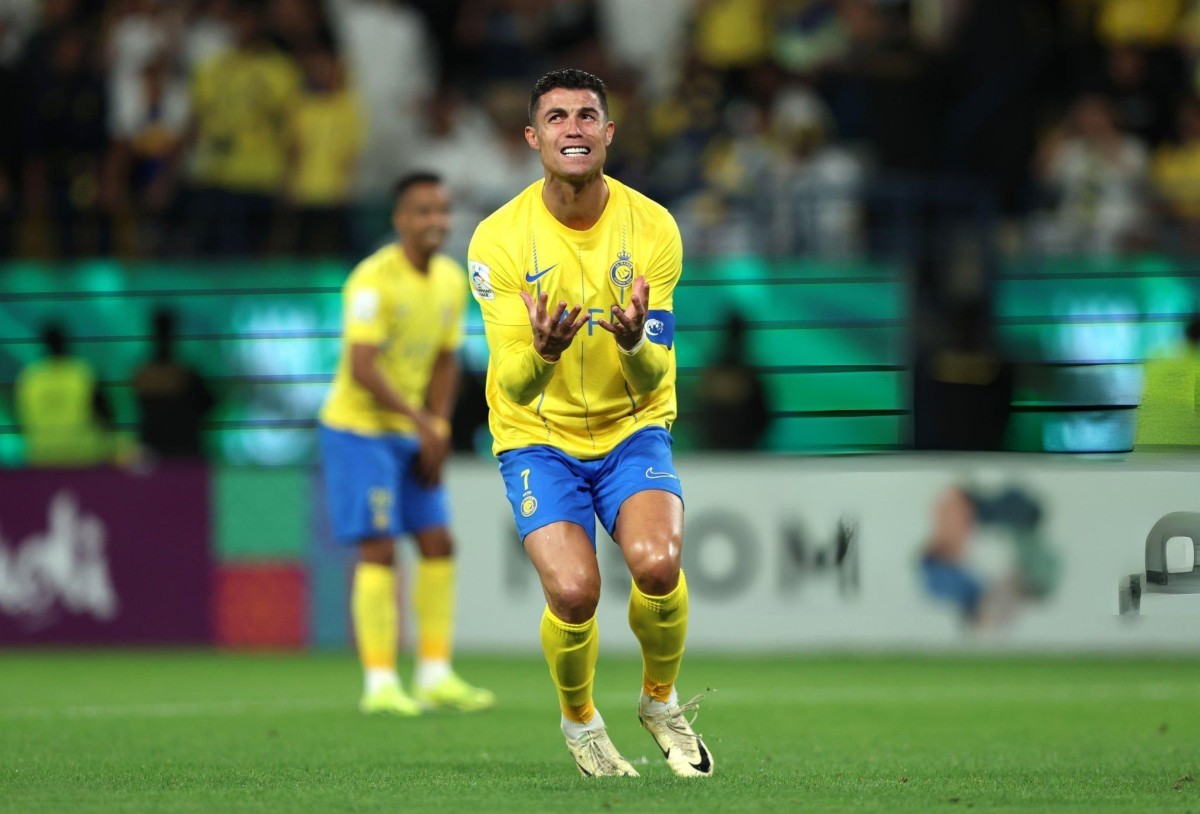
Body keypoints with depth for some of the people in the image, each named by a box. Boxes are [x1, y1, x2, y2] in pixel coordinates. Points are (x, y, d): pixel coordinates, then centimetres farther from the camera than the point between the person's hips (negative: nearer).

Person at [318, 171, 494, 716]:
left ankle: (435, 676, 10)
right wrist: (422, 422, -26)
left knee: (438, 544, 4)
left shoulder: (451, 280, 5)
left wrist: (438, 433, 2)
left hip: (412, 431, 8)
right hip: (358, 428, -8)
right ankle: (379, 684, -9)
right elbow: (362, 368, -26)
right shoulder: (375, 281, -20)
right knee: (379, 550, -12)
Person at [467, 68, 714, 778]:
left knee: (657, 563, -26)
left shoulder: (652, 227, -9)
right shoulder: (500, 238, -12)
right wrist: (541, 354, -40)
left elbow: (654, 381, -12)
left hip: (633, 429, 1)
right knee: (573, 590, -23)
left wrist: (635, 344, -36)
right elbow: (513, 387, -16)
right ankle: (580, 721, 10)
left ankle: (661, 702, 5)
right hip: (539, 435, -1)